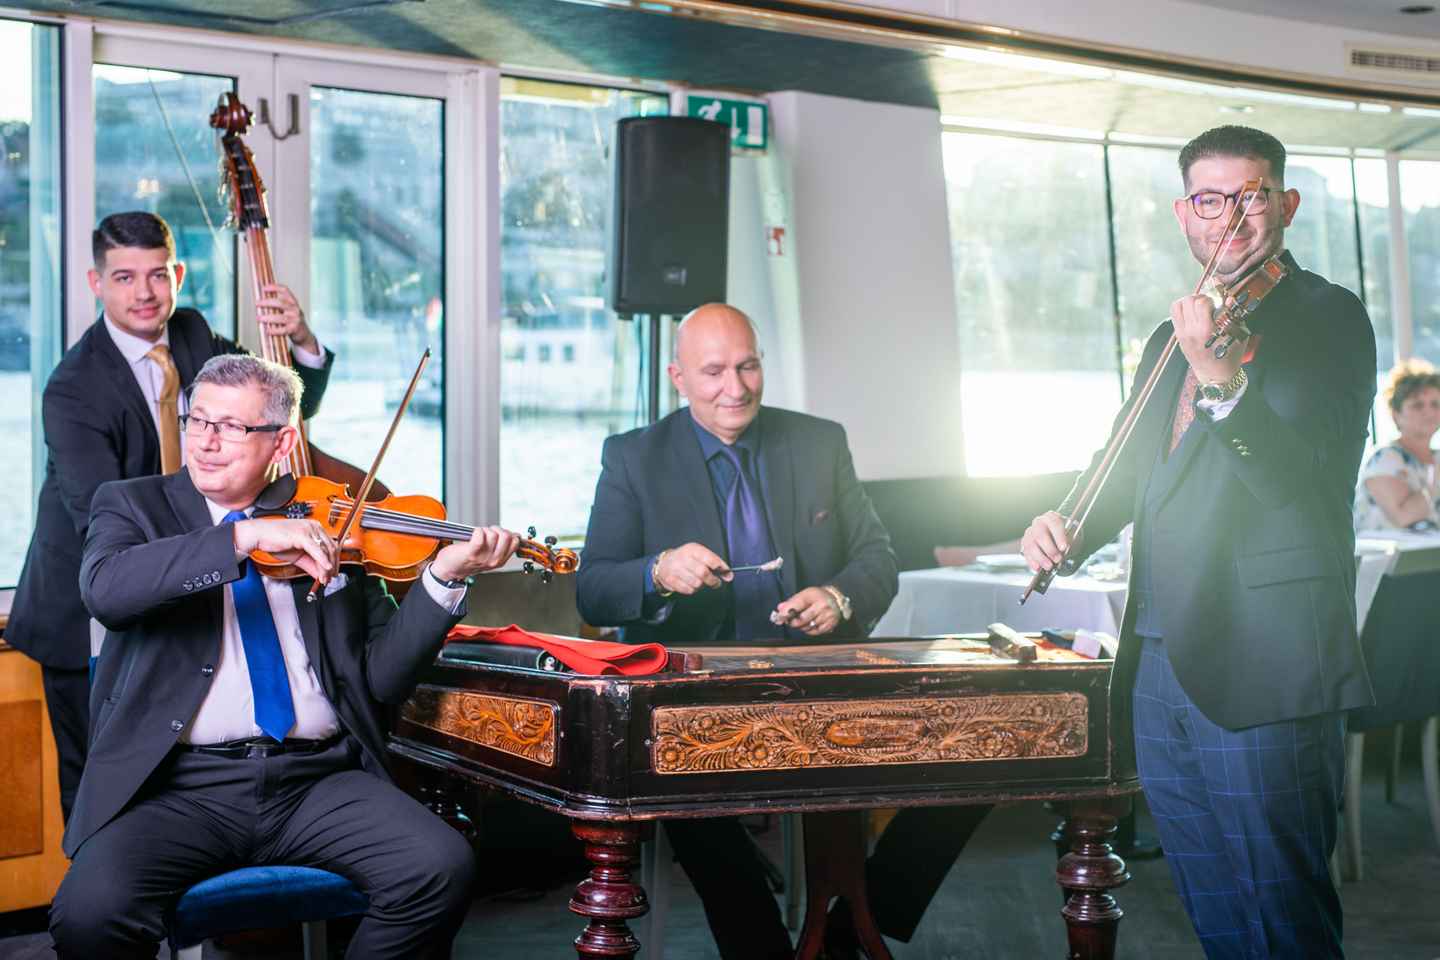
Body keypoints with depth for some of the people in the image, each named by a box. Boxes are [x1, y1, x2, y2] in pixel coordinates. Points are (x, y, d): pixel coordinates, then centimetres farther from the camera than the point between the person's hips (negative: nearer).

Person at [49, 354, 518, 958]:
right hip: (179, 784, -2)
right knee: (90, 911, -30)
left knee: (444, 869, -22)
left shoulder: (329, 527, 13)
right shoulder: (134, 505, 10)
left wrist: (443, 579, -6)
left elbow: (379, 679, 8)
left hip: (318, 777, 2)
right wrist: (245, 535, -22)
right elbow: (104, 586, -15)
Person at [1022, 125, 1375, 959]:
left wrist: (1222, 380, -34)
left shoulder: (1327, 316, -5)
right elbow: (1130, 469, 26)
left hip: (1263, 671, -7)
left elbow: (1305, 479, -19)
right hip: (1160, 666, 7)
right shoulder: (1172, 340, 18)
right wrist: (1068, 526, 5)